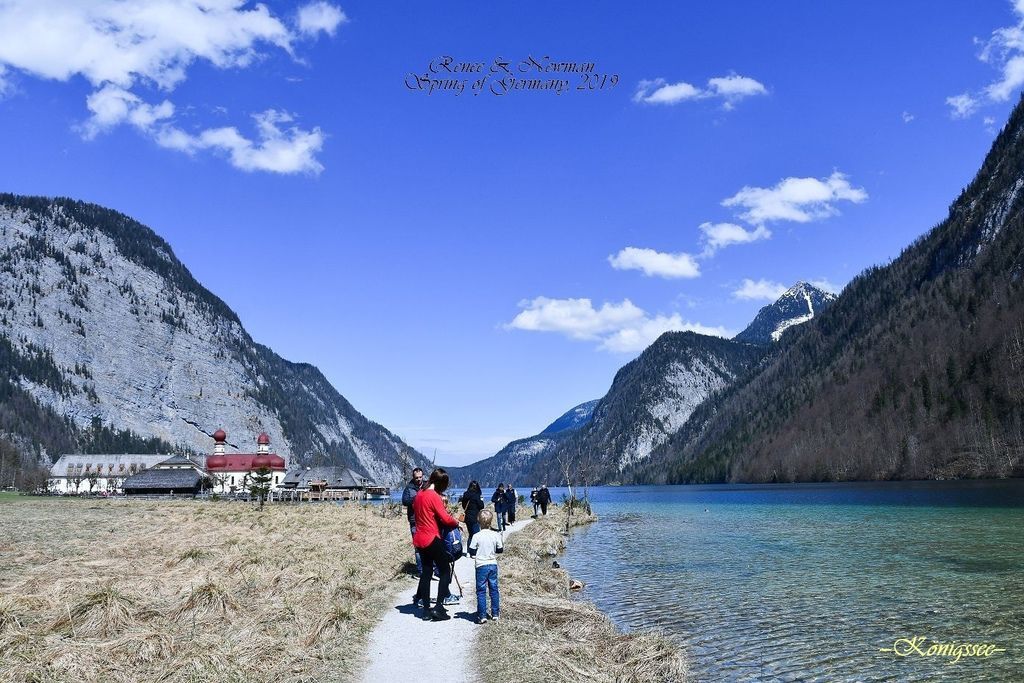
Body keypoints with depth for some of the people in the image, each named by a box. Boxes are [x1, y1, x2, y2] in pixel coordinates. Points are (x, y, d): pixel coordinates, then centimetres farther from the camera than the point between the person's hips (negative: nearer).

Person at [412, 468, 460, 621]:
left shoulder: (419, 495, 9)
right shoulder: (434, 496, -16)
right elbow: (445, 518, -20)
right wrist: (456, 522, 0)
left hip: (420, 539, 8)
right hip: (432, 539, -8)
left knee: (426, 572, 13)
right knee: (445, 571, 2)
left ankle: (426, 609, 16)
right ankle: (439, 607, -5)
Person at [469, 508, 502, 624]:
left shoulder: (477, 536, -13)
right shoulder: (496, 535, -5)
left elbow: (471, 552, -8)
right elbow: (500, 549, 6)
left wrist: (474, 555, 13)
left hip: (481, 566, -3)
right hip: (493, 564, 3)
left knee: (481, 591, 1)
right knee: (494, 589, 14)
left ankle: (482, 616, -2)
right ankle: (495, 613, 20)